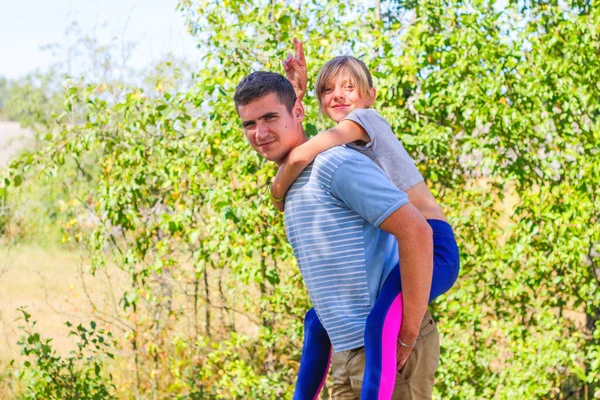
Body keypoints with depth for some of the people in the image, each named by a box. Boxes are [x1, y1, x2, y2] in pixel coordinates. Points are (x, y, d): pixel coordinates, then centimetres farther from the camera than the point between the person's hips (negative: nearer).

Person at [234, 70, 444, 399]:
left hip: (387, 347, -9)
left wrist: (407, 338, -20)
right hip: (346, 352, 9)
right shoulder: (289, 187, 17)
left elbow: (416, 231, -20)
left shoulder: (335, 164, -12)